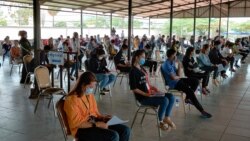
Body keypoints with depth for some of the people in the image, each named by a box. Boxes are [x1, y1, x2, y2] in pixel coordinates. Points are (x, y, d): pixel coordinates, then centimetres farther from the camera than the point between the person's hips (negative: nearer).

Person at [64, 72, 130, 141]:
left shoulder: (90, 95, 8)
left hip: (95, 122, 8)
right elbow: (76, 123, -18)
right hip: (82, 129, -8)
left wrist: (103, 117, -1)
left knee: (125, 130, -6)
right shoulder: (71, 100, -16)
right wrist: (96, 124, -23)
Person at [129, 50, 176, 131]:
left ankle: (167, 118, 4)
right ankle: (161, 122, -5)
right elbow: (134, 88, -16)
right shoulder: (133, 71, -11)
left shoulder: (142, 69, 16)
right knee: (164, 100, -25)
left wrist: (154, 88, 3)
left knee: (171, 97, -5)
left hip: (150, 93, 9)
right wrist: (146, 94, -21)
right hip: (143, 97, -8)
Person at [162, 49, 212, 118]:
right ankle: (202, 111, -18)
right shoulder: (167, 64, -20)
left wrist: (179, 67, -8)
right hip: (173, 83, -10)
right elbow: (173, 77, -25)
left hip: (177, 80, 10)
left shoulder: (172, 62, 10)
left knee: (196, 81, 4)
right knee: (190, 91, -25)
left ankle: (188, 98, 10)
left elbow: (178, 75, 8)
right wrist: (178, 77, -3)